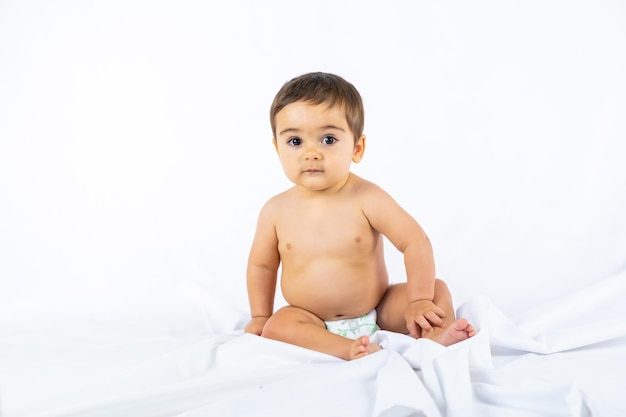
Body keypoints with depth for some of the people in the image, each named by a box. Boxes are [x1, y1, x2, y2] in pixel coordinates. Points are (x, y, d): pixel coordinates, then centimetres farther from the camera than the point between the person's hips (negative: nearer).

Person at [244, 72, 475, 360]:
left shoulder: (366, 198, -15)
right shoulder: (276, 211, -8)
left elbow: (415, 242, -14)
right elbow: (262, 265, 7)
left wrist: (419, 301, -19)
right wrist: (260, 317, 6)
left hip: (378, 312, 0)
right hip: (314, 324, 1)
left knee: (437, 290, -12)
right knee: (276, 326, -28)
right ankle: (350, 350, -40)